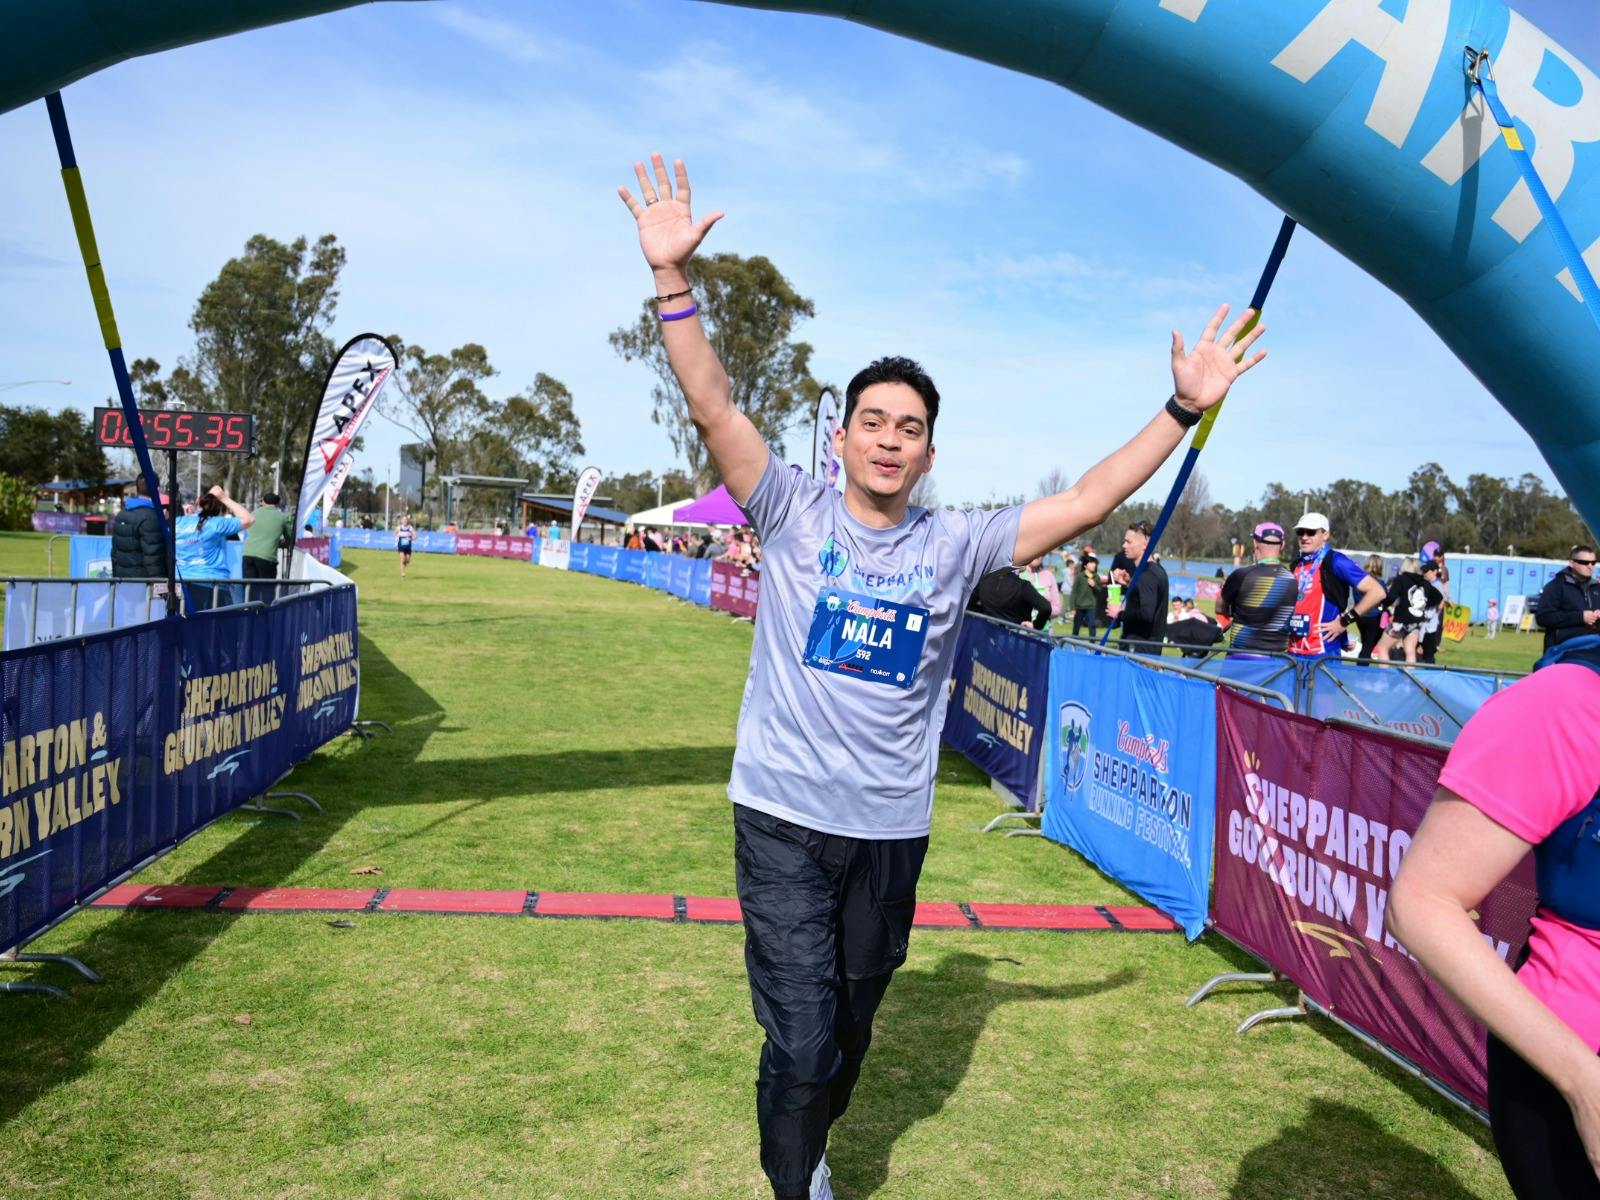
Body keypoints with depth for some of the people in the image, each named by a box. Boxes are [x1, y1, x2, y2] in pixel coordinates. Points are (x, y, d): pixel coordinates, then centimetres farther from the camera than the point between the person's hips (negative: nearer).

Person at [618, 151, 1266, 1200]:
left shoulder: (956, 544, 1)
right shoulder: (794, 513, -4)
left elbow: (1084, 503, -1)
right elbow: (712, 407, -13)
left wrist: (1184, 411, -7)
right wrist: (675, 279, -24)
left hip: (893, 829, 3)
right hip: (785, 819, -3)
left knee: (851, 1031, 20)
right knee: (801, 1044, -7)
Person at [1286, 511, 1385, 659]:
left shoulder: (1335, 561, -7)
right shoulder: (1297, 565, 14)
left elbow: (1377, 592, -13)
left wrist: (1345, 621, -12)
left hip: (1323, 654, -7)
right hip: (1293, 652, 7)